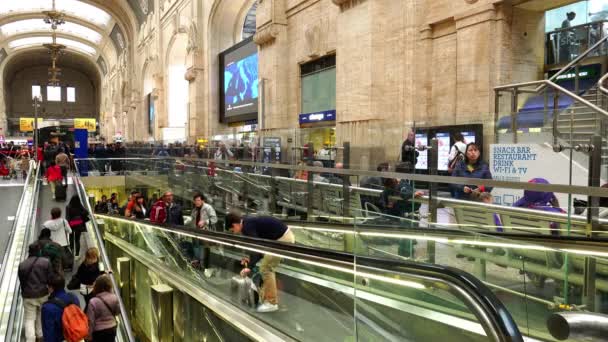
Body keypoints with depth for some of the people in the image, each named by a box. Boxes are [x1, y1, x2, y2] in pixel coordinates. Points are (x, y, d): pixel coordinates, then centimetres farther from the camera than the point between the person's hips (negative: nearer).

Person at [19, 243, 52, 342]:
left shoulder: (22, 265, -6)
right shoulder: (46, 262, -11)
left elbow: (21, 282, 4)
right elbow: (50, 279, -5)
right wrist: (50, 292, 10)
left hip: (28, 296, 0)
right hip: (43, 294, 0)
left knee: (29, 319, 8)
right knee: (42, 316, 20)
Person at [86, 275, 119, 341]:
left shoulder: (93, 302, -23)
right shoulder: (114, 298, -9)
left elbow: (90, 320, -17)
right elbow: (117, 312, 7)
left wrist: (89, 335, -6)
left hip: (99, 331, -4)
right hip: (112, 328, 4)